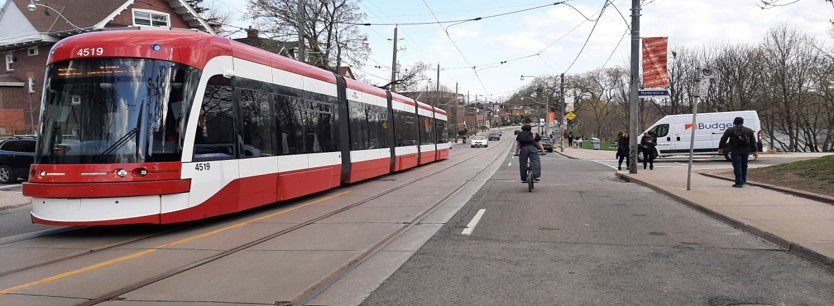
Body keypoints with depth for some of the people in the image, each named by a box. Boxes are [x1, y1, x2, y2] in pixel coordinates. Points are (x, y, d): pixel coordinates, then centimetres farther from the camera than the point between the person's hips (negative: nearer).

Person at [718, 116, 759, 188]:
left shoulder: (730, 130, 1)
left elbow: (723, 139, 3)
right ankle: (743, 181, 25)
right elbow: (753, 141, 9)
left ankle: (739, 182, -11)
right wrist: (755, 151, 10)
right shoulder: (749, 130, 11)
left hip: (735, 152, -4)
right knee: (744, 165, 16)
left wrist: (720, 148, 14)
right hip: (745, 151, 4)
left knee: (737, 166, -5)